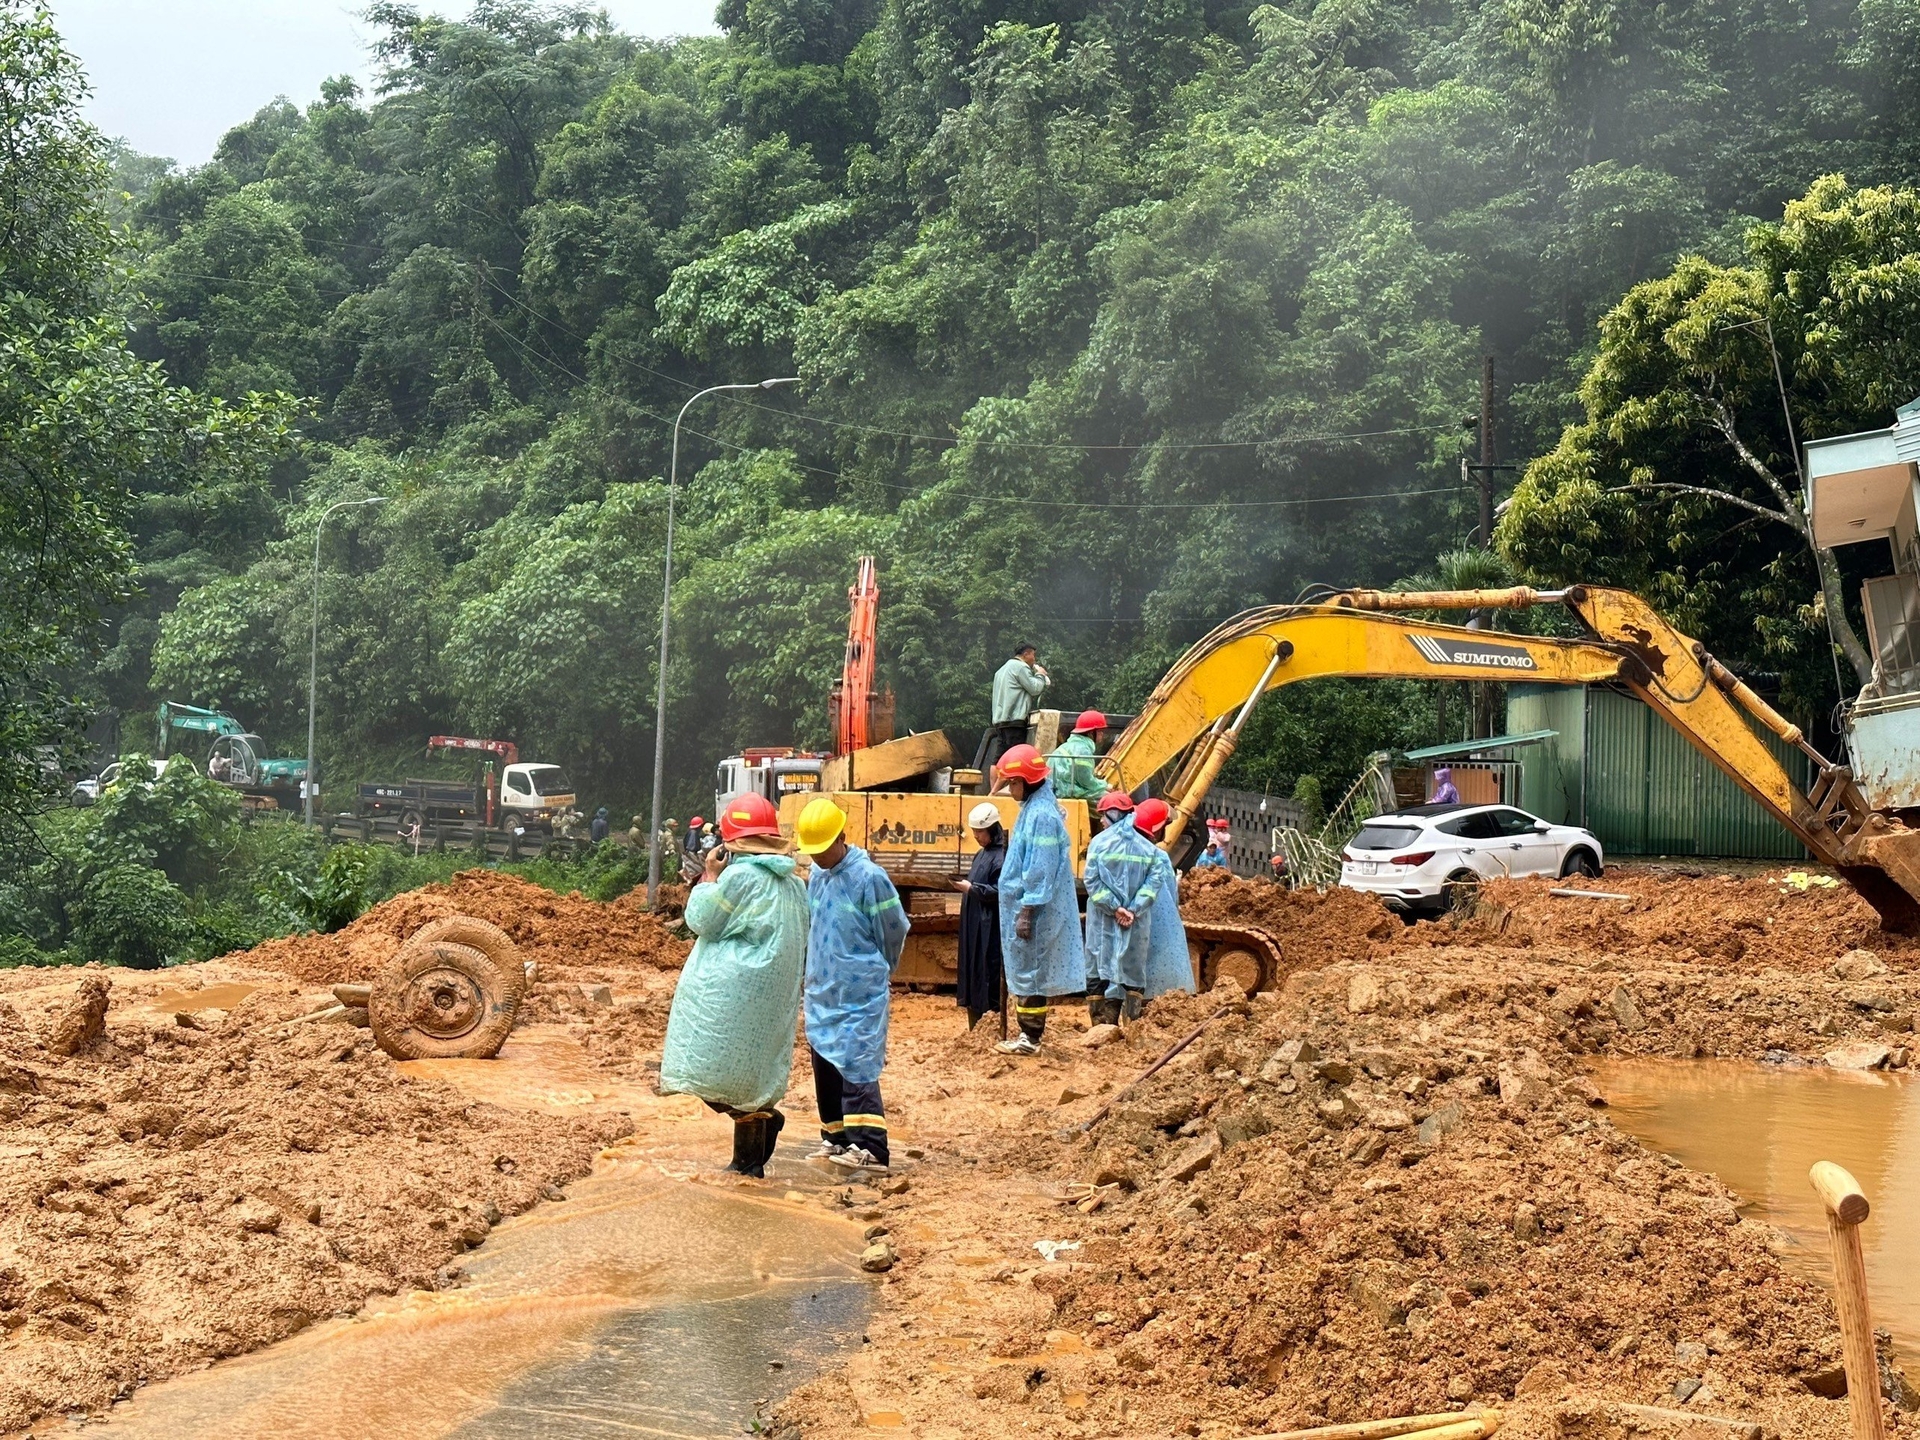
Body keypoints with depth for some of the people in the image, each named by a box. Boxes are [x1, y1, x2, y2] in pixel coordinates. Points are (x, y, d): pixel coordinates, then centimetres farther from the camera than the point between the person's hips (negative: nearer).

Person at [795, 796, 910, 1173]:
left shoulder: (868, 877, -15)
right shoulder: (817, 874, 6)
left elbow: (895, 931, -5)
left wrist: (881, 971, 9)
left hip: (860, 993, -7)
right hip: (822, 990, 7)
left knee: (857, 1067, -12)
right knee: (824, 1065, 12)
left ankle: (870, 1149, -14)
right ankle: (836, 1137, 23)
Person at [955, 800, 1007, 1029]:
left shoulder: (1000, 857, -12)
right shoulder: (981, 855, 16)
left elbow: (999, 892, -18)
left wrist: (971, 888, -19)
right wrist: (966, 885, 7)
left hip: (990, 927, -10)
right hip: (973, 926, 10)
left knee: (989, 975, -6)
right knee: (972, 973, 12)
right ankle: (976, 1029, 19)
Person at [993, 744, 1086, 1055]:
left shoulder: (1041, 814, -19)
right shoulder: (1033, 808, 12)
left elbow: (1040, 870, -21)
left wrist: (1026, 912, -20)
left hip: (1033, 911, -10)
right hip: (1021, 904, 10)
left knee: (1029, 973, -2)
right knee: (1024, 972, 14)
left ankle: (1030, 1039, 5)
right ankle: (1027, 1034, 21)